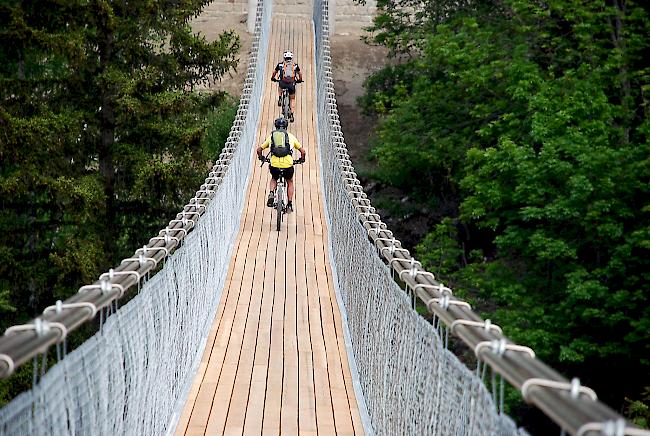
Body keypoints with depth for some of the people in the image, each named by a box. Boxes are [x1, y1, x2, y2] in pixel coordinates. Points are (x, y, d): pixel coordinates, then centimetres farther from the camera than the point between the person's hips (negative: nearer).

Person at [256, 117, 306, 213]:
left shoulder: (271, 136, 16)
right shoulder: (291, 136, 15)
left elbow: (259, 149, 20)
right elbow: (303, 151, 16)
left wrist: (261, 158, 39)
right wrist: (301, 160, 36)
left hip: (274, 164, 1)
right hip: (288, 164, -1)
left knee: (274, 179, 33)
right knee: (290, 182, 29)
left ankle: (271, 194, 5)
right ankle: (290, 205, 24)